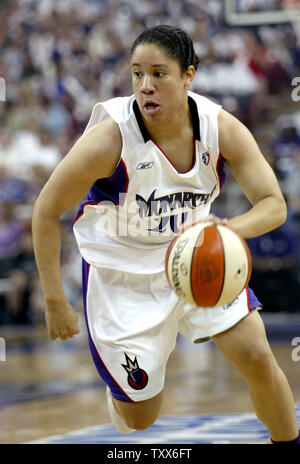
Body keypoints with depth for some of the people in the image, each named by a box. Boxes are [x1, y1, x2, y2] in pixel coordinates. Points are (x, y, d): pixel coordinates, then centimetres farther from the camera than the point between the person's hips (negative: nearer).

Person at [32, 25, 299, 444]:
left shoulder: (221, 127, -18)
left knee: (258, 359, -7)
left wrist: (228, 230, -40)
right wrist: (55, 302, -15)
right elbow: (46, 212, -17)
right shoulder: (110, 139, -28)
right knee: (140, 418, 4)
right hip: (122, 274, -3)